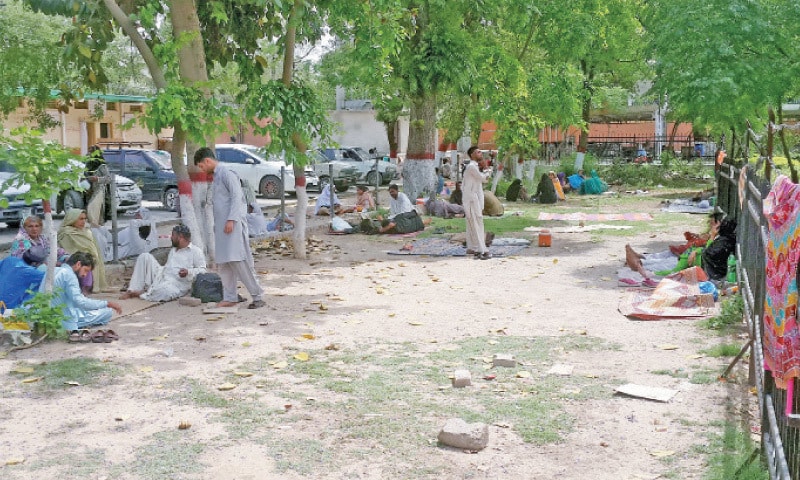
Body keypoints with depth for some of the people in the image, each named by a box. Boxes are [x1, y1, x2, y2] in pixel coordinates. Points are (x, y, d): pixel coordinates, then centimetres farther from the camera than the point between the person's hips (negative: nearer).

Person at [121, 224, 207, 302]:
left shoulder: (195, 251, -2)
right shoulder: (173, 250, 26)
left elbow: (202, 270, -10)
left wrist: (188, 272, -25)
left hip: (176, 285, -8)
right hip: (160, 277, 8)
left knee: (165, 291, -44)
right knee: (145, 257, -4)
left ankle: (142, 294, -14)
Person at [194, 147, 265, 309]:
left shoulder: (227, 174, -7)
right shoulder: (215, 177, 21)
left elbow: (237, 197, -15)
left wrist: (231, 220, -21)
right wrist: (216, 225, 17)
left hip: (233, 224, -9)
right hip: (221, 226, 9)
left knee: (237, 260, -13)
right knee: (223, 263, 7)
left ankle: (257, 296, -9)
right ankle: (230, 298, 11)